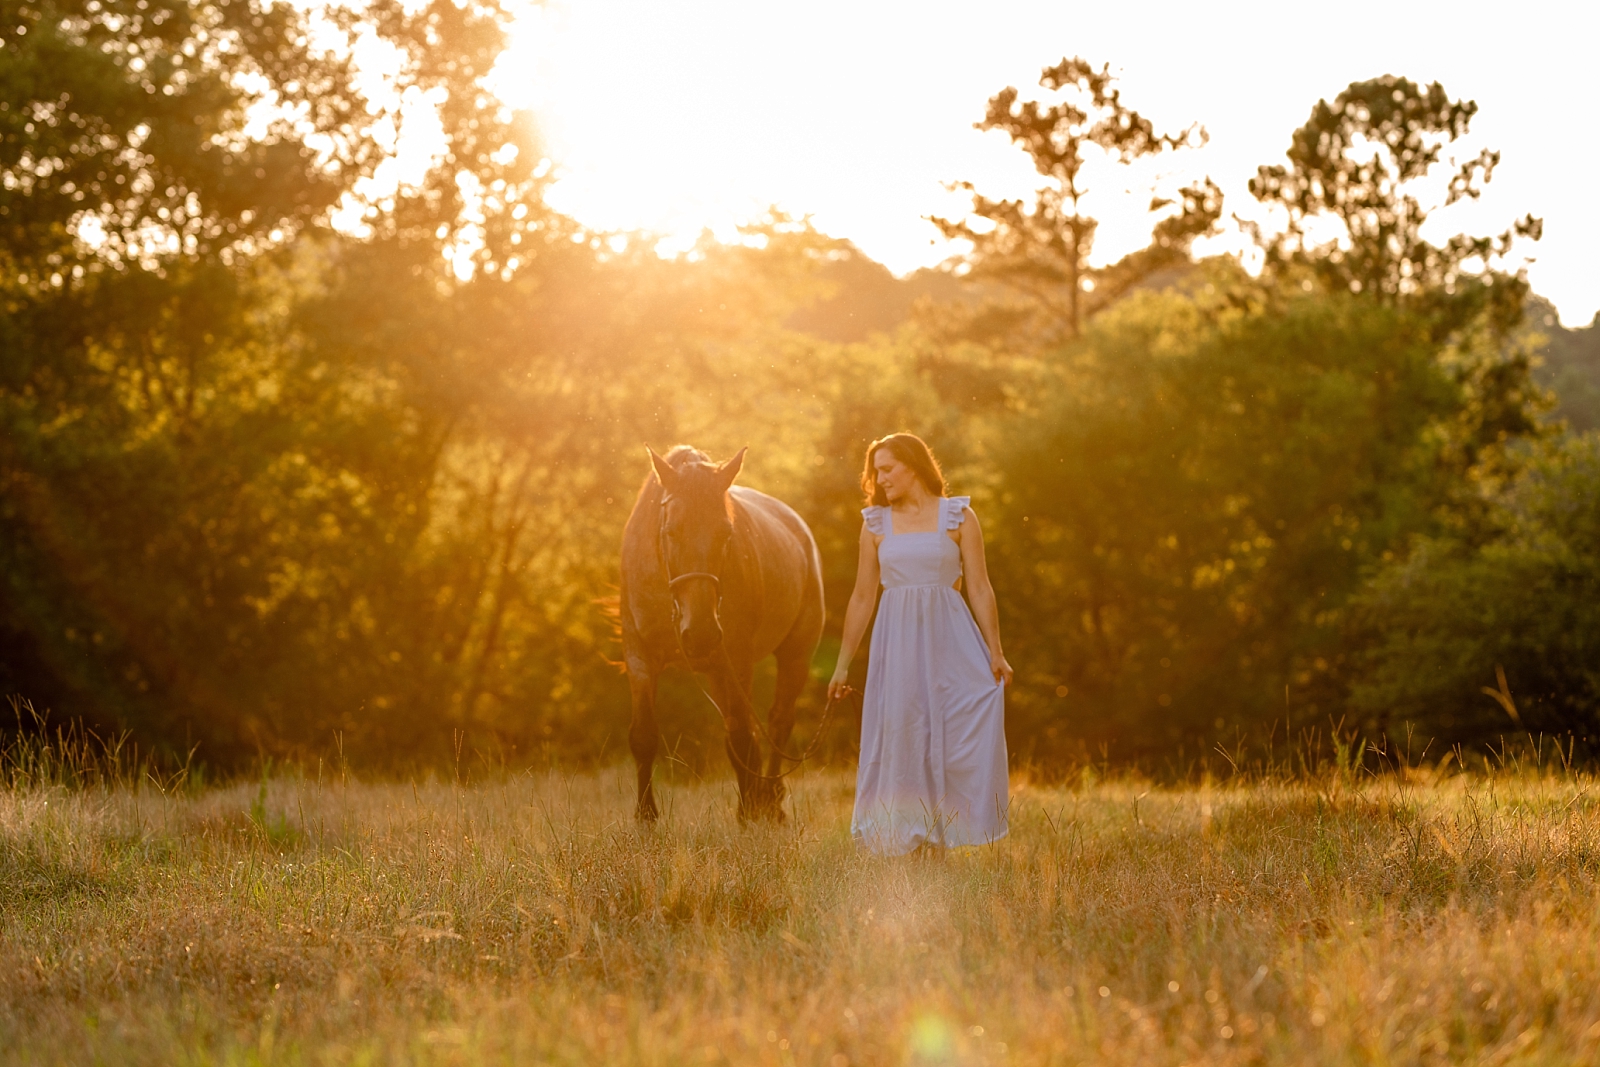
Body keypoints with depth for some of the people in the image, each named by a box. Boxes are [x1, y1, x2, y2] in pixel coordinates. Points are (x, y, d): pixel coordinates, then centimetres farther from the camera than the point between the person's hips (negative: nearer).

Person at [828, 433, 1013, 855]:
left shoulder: (958, 516, 4)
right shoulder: (875, 523, 9)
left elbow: (980, 588, 2)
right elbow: (862, 598, 12)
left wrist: (995, 652, -5)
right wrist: (843, 663, 11)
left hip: (950, 640, -2)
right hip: (897, 642, 2)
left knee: (963, 734, -12)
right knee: (898, 740, -1)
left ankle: (942, 834, -4)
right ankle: (908, 840, 5)